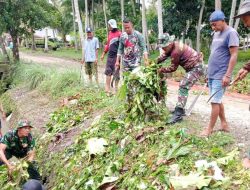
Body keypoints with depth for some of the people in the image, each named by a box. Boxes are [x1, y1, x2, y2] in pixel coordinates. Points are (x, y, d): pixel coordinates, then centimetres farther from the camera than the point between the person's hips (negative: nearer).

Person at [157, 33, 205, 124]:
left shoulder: (176, 51, -26)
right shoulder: (174, 45, 4)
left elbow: (173, 68, -14)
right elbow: (164, 56, 13)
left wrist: (161, 70, -2)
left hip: (196, 68, -11)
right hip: (193, 66, 11)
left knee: (183, 87, -17)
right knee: (183, 86, 16)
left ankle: (178, 114, -21)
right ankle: (180, 109, 26)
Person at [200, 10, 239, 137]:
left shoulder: (231, 33, -12)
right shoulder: (216, 34, 14)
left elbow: (234, 56, -16)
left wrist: (227, 75, -21)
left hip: (220, 75, -9)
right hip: (212, 74, 9)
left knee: (214, 101, -5)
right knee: (217, 101, 13)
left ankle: (209, 129, 4)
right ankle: (224, 125, 25)